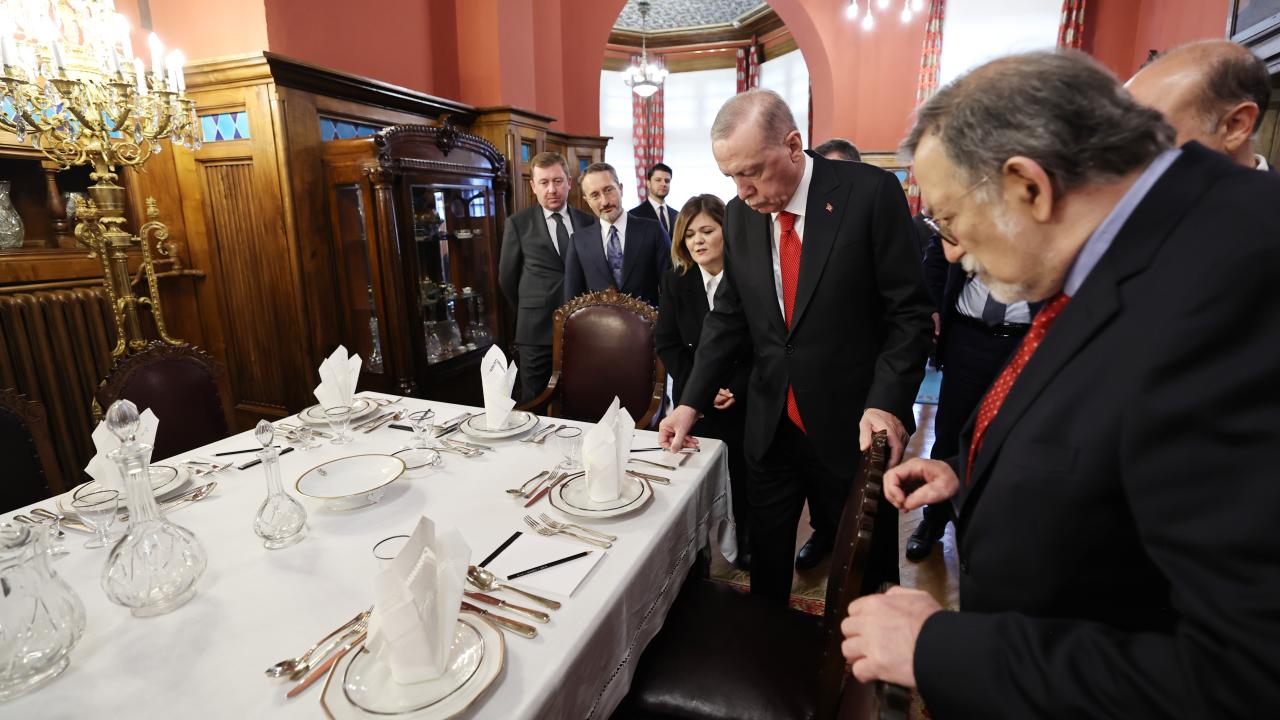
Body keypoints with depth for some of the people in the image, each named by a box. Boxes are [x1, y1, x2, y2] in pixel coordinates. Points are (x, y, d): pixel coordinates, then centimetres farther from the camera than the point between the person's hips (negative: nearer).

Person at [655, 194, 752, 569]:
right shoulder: (675, 279, 0)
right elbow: (667, 342, 0)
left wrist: (738, 389, -15)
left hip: (746, 398, -1)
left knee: (745, 475, 5)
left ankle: (747, 544, 29)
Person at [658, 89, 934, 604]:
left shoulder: (871, 192, -12)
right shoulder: (739, 214, 2)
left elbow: (909, 311, -9)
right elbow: (728, 316, 6)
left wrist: (888, 404, -21)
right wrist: (691, 403, -2)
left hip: (852, 426, -3)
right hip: (771, 426, 4)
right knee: (765, 561, 18)